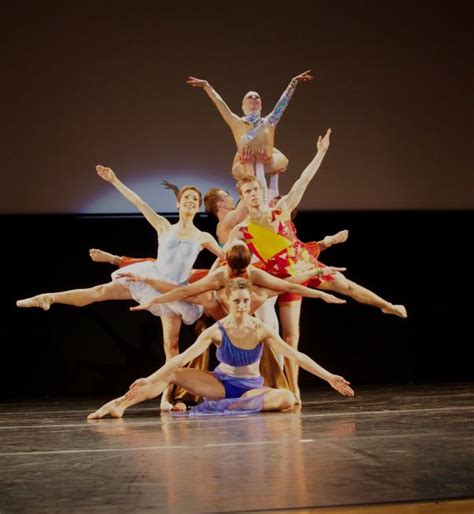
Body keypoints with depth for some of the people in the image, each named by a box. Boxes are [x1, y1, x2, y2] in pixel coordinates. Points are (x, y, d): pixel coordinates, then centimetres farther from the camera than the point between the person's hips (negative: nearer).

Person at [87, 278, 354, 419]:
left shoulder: (261, 329, -11)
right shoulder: (216, 331, -12)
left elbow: (296, 355, -10)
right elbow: (182, 358, -19)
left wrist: (329, 376, -16)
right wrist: (149, 379, -28)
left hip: (252, 387, 0)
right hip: (221, 384, 0)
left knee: (287, 398, -31)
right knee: (174, 375, -20)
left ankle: (219, 408, -38)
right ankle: (119, 404, -28)